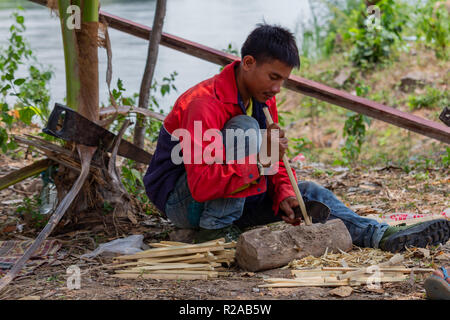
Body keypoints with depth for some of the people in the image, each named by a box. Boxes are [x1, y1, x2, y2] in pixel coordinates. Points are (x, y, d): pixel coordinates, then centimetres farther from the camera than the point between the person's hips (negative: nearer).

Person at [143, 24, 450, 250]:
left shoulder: (263, 101, 2)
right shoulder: (206, 104, -27)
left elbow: (274, 164, 8)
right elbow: (202, 184, -34)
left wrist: (284, 196, -13)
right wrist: (260, 159, -34)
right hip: (181, 200, -8)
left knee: (308, 193, -3)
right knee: (244, 128, -29)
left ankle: (383, 236, -12)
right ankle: (215, 231, -26)